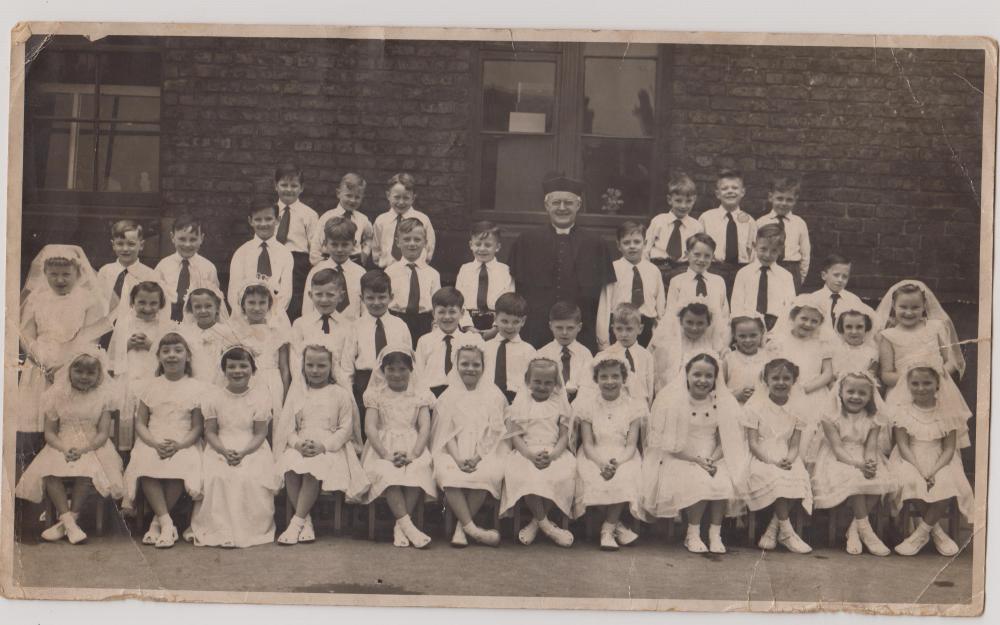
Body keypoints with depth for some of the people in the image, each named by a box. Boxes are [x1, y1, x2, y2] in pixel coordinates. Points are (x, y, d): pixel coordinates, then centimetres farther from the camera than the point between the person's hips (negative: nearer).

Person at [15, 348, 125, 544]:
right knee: (48, 471, -30)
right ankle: (69, 521, -33)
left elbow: (103, 433, -5)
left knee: (86, 470, -34)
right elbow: (49, 432, 1)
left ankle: (65, 521, -25)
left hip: (92, 447, -1)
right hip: (62, 447, 1)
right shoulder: (58, 395, 5)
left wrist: (82, 450, -23)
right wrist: (64, 449, -20)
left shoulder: (103, 396, 2)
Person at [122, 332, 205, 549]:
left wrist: (178, 445, -17)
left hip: (183, 445, -1)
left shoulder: (196, 388, 7)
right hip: (152, 443, 2)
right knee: (144, 464, -34)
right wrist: (156, 444, -12)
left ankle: (157, 522, -18)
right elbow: (140, 423, 8)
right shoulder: (151, 386, 13)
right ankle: (166, 522, -28)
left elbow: (197, 427, 2)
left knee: (181, 466, -36)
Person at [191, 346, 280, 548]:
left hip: (252, 450, -1)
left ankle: (252, 529, -12)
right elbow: (210, 431, 3)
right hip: (220, 450, 1)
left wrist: (243, 453, -18)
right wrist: (225, 451, -16)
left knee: (253, 478, -28)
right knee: (217, 477, -27)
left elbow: (260, 433, -1)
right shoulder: (213, 397, 5)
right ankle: (220, 529, -17)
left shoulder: (260, 396, 1)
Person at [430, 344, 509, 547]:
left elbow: (495, 432, 3)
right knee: (447, 473, -33)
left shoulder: (493, 396, 12)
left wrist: (477, 457, -12)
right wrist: (457, 458, -13)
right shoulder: (448, 397, 15)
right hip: (453, 453, 1)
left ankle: (462, 526, -21)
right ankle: (472, 528, -32)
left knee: (487, 474, -35)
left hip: (485, 453, -1)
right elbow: (447, 432, 5)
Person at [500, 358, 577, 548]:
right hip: (526, 452, 0)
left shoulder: (560, 402, 11)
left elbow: (564, 436, 5)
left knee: (563, 475, -31)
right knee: (519, 474, -33)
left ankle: (536, 522, -16)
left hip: (555, 452, 1)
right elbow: (515, 435, 2)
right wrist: (531, 454, -16)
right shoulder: (520, 402, 9)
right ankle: (545, 524, -22)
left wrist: (552, 455, -15)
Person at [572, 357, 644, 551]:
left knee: (624, 478, -33)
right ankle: (617, 524, -11)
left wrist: (617, 463, -24)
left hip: (623, 458, 0)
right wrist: (601, 463, -23)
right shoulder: (587, 406, 5)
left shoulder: (633, 406, 4)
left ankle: (608, 528, -16)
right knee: (594, 480, -32)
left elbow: (631, 444, -4)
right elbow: (588, 443, -3)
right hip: (595, 457, 0)